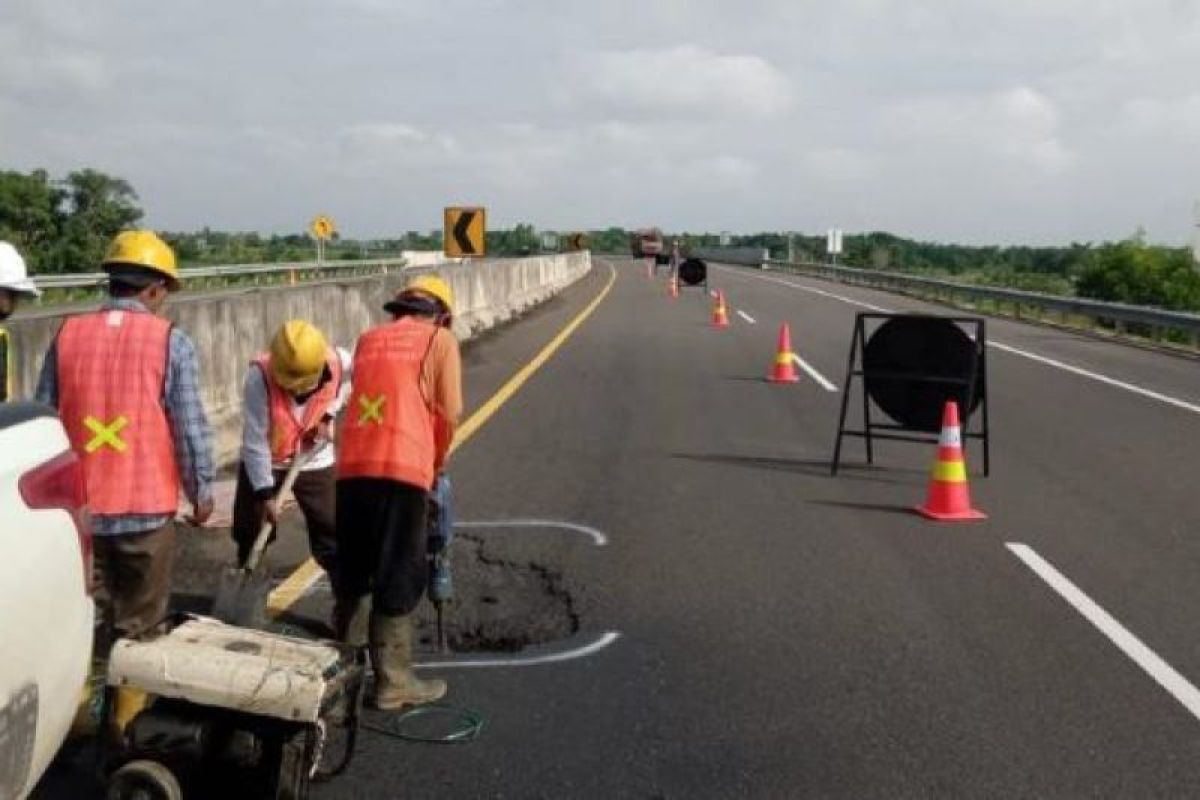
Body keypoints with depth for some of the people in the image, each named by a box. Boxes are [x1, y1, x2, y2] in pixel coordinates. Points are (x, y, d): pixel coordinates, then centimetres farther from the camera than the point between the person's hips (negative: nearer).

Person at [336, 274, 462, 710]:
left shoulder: (369, 338, 20)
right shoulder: (440, 340, 7)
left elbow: (362, 401, 19)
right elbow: (448, 413, 1)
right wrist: (437, 462, 18)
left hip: (352, 468, 5)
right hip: (401, 469, -5)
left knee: (351, 573, 17)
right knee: (398, 578, 2)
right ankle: (393, 681, 7)